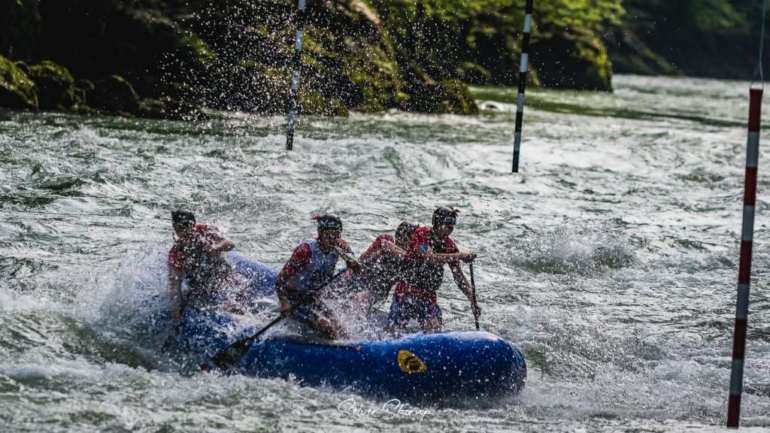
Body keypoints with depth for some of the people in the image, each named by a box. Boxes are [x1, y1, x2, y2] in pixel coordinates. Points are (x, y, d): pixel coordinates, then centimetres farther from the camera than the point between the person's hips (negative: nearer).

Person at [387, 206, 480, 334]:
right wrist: (459, 256, -33)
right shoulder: (421, 235, -13)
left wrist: (472, 300, -6)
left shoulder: (450, 246, 3)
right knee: (392, 331, 3)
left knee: (435, 328, -19)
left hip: (428, 296, 4)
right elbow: (431, 258, -30)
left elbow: (459, 276, 4)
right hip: (406, 292, -4)